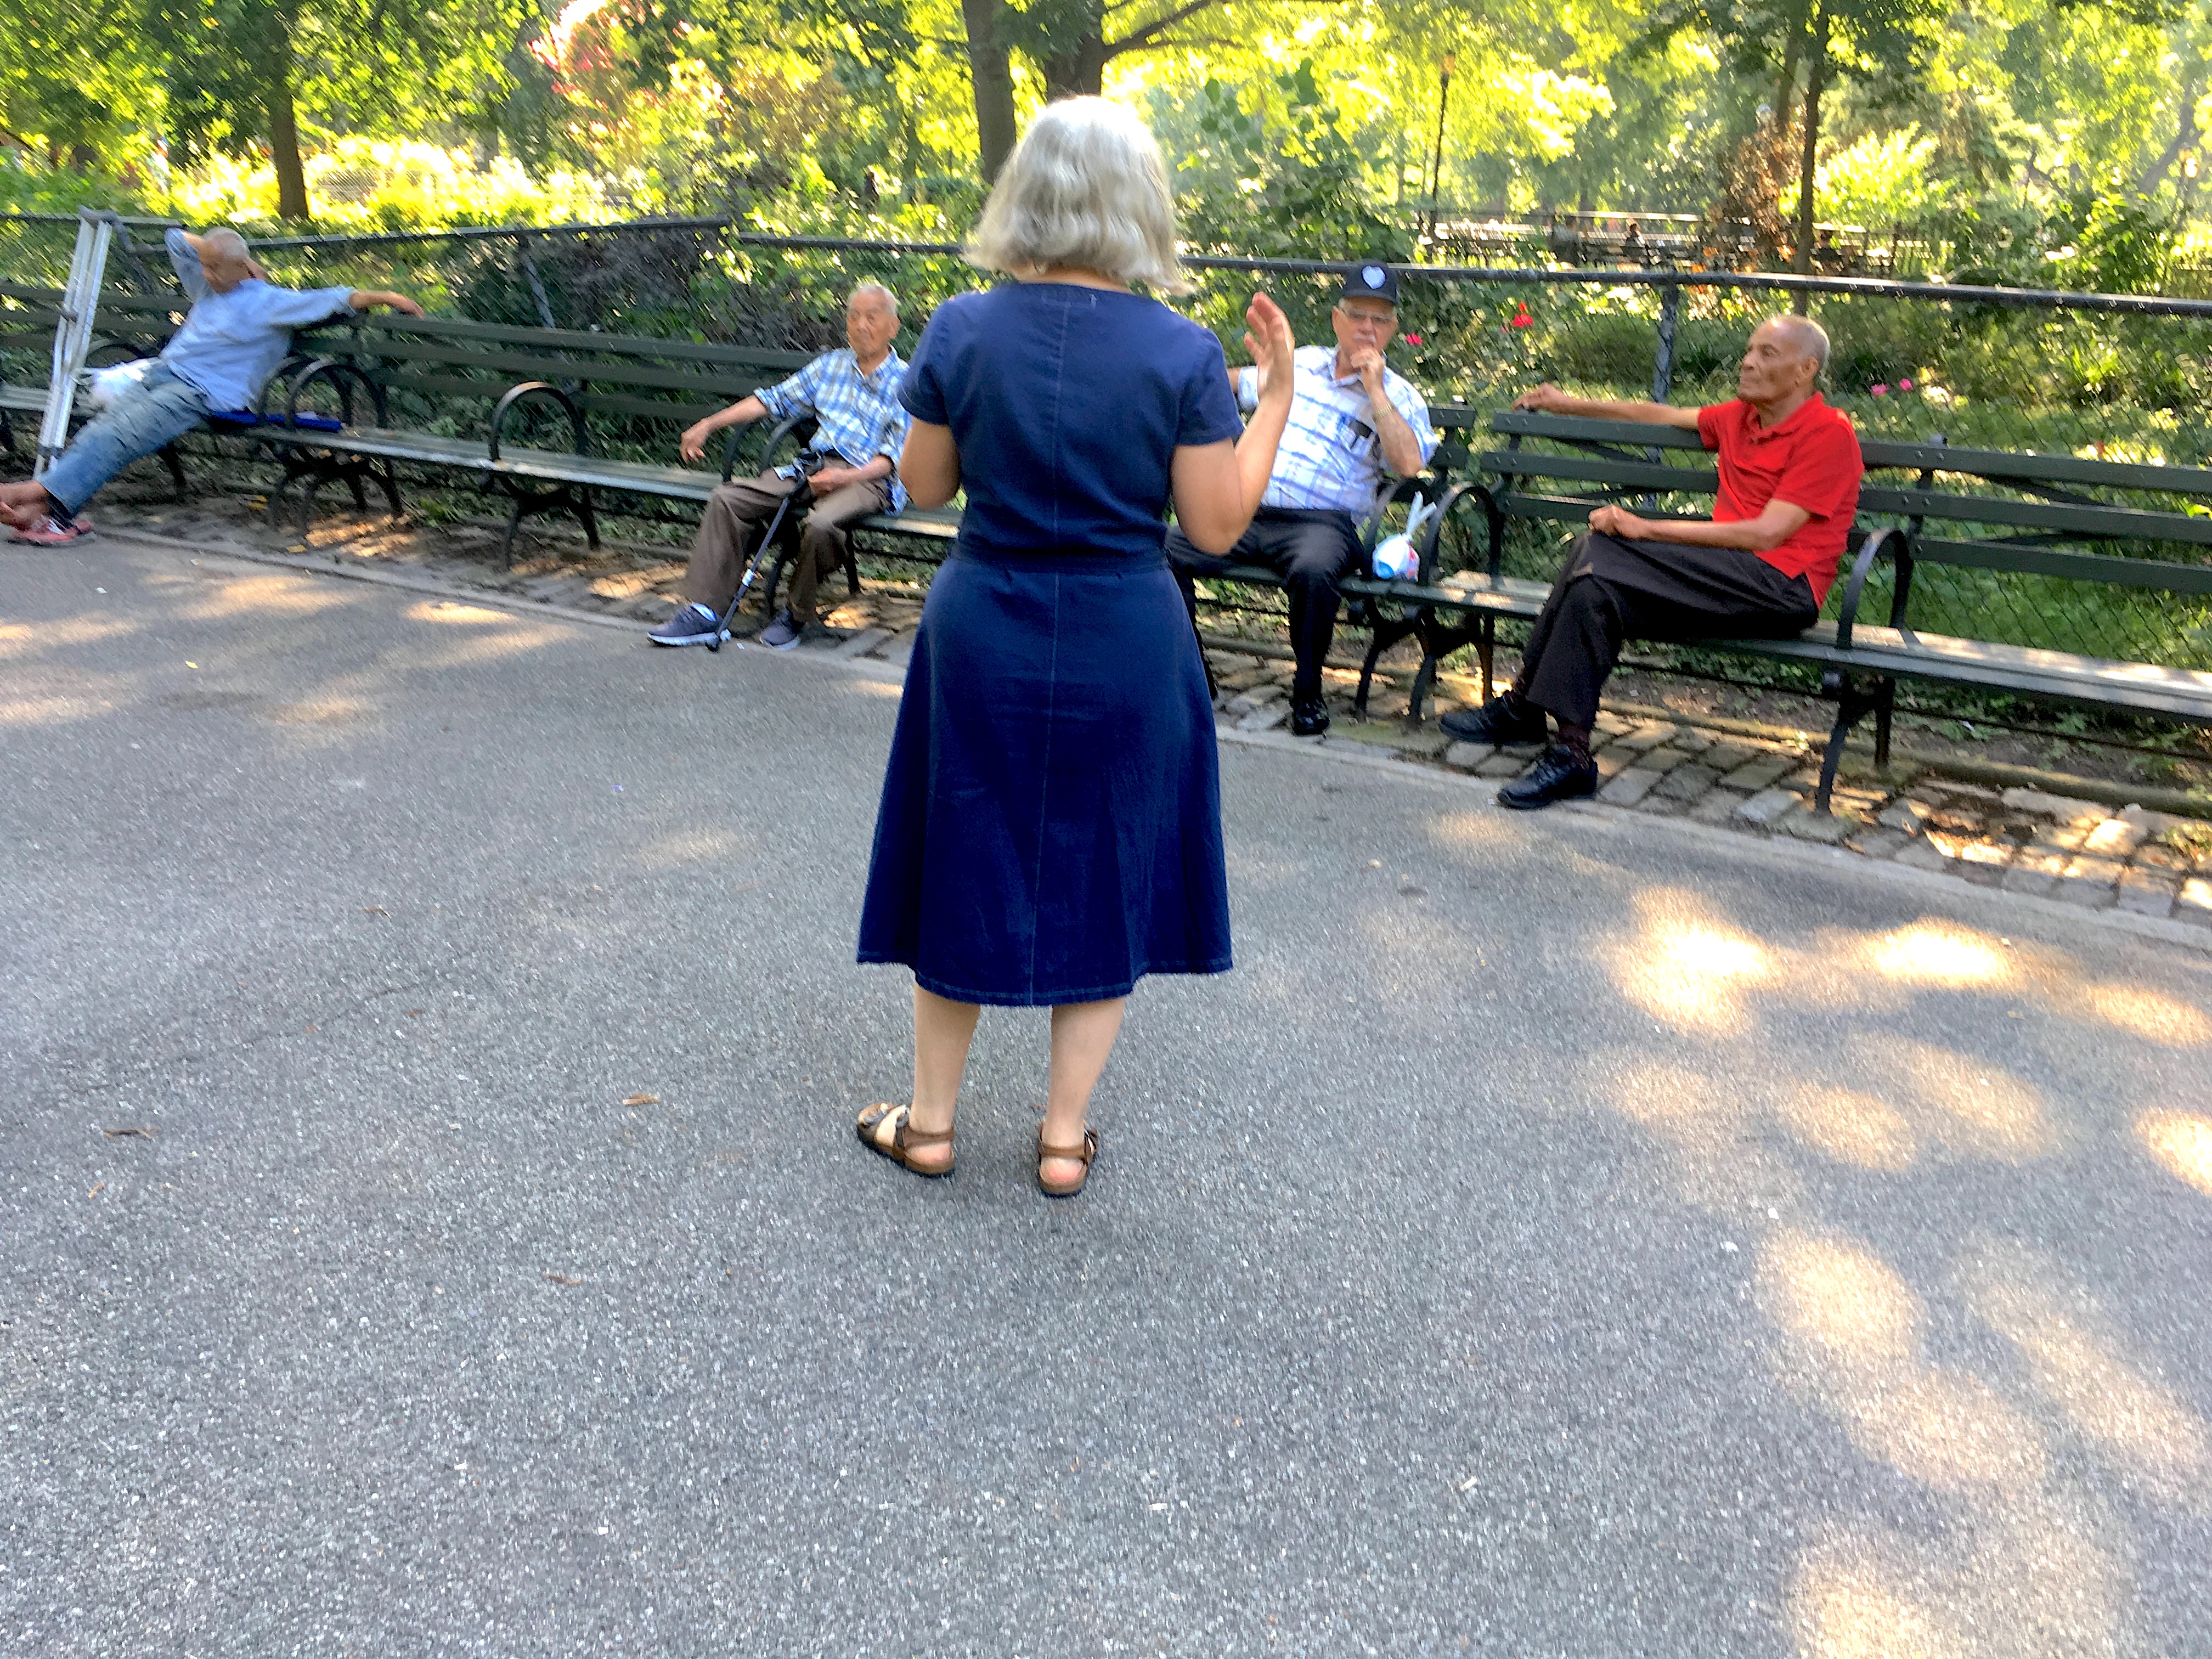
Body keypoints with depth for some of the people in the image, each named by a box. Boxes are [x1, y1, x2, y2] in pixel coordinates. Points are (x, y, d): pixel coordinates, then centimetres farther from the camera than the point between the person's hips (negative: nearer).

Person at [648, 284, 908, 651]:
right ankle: (704, 611, -16)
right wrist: (709, 425, 13)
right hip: (814, 466, 6)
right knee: (728, 499, -13)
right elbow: (775, 399, 20)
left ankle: (797, 616, -14)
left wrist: (847, 476, -25)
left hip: (869, 479, -6)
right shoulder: (831, 366, 20)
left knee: (820, 523, -38)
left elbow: (895, 456, -7)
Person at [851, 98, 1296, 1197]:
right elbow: (1217, 528, -8)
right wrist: (1277, 393, 1)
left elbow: (925, 486, 3)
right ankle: (1066, 1136, 23)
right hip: (1125, 653, -1)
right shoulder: (1182, 354, -11)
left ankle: (929, 1121, 28)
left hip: (984, 640, 1)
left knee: (964, 863, 16)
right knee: (1103, 875, 14)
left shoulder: (961, 331, -8)